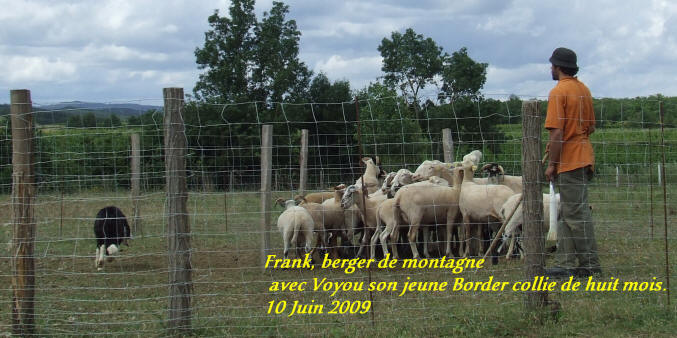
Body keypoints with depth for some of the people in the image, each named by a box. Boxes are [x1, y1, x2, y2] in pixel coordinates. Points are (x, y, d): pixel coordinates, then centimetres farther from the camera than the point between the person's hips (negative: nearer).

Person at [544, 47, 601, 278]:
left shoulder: (558, 92, -14)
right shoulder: (584, 90, 13)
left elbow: (557, 132, -19)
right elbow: (591, 127, 18)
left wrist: (552, 164, -14)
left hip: (568, 161, -9)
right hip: (584, 158, 9)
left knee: (576, 215, -5)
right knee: (568, 213, 12)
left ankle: (590, 265, -3)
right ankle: (566, 263, 13)